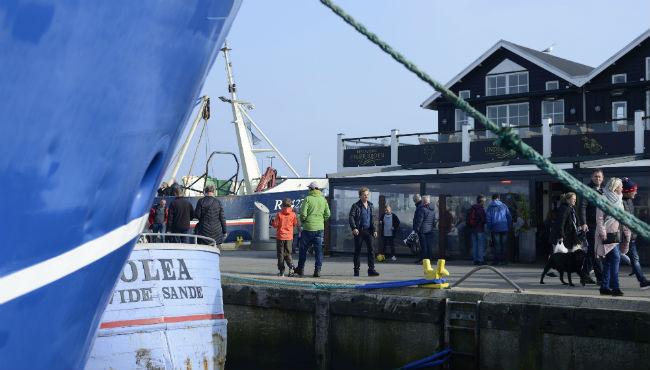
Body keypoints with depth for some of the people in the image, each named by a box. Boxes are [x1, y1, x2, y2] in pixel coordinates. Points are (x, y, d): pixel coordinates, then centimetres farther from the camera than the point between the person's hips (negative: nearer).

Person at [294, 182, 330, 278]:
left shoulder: (308, 199, -9)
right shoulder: (323, 199, 5)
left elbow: (303, 213, -13)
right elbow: (327, 214, 5)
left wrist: (302, 221, 6)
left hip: (308, 227, -3)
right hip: (320, 228, 4)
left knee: (303, 249, 10)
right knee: (318, 249, 6)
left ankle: (300, 269, 20)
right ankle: (317, 270, 1)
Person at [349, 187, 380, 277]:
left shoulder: (370, 205, 14)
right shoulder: (356, 206, -4)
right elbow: (351, 217, -12)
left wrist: (374, 230, 13)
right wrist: (354, 228, -24)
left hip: (368, 231, 5)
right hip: (359, 231, -4)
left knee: (371, 250, -2)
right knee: (357, 251, 2)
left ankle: (371, 269, 1)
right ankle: (356, 270, 10)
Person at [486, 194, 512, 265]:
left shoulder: (490, 207, 1)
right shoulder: (504, 206, 3)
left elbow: (488, 218, -3)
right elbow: (509, 217, 4)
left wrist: (489, 228, 4)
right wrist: (508, 227, 11)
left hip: (495, 228, -1)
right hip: (504, 228, 1)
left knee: (497, 245, 3)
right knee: (503, 245, 7)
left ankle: (496, 260, 0)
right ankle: (503, 260, 7)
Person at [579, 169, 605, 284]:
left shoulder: (603, 191, 16)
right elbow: (582, 207, -13)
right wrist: (583, 223, -19)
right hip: (591, 225, -7)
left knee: (591, 251, 11)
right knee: (595, 251, -7)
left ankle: (585, 275, 18)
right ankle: (600, 278, -8)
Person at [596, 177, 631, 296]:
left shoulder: (619, 200, 17)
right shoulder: (604, 199, -8)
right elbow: (599, 218, -12)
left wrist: (627, 232, 13)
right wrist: (603, 234, -17)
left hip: (616, 234, 8)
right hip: (607, 235, -8)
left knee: (608, 262, 9)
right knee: (615, 258, -16)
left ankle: (605, 287, 12)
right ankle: (615, 287, -16)